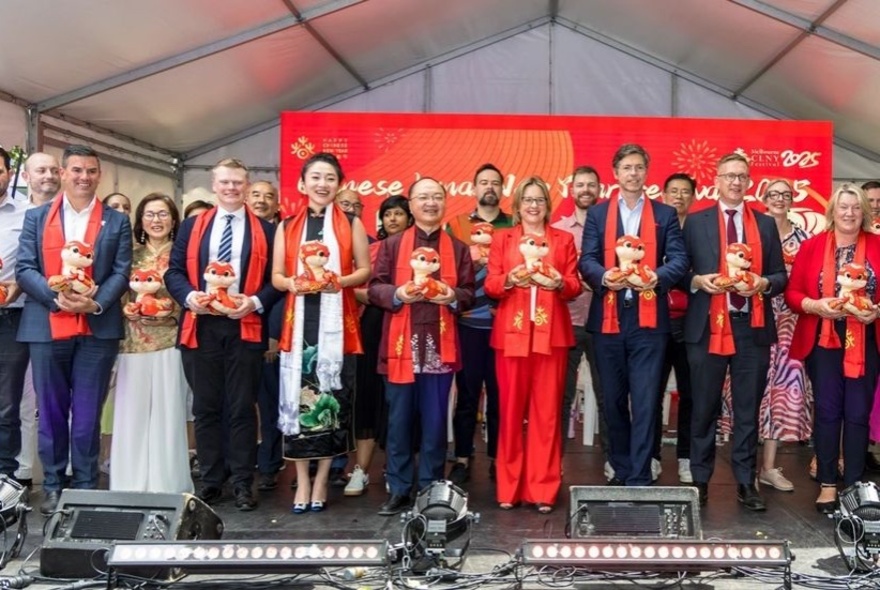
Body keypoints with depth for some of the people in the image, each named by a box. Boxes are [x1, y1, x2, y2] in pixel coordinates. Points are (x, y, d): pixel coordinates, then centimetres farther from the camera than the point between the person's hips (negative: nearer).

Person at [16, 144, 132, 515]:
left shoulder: (117, 222, 8)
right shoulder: (36, 217, 9)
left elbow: (121, 273, 0)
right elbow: (24, 270, 1)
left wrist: (94, 303, -16)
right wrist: (57, 296, -16)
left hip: (98, 328, -1)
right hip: (46, 327, 1)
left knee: (87, 413, 5)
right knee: (51, 411, 8)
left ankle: (86, 486, 15)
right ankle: (53, 485, 19)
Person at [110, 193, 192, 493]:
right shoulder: (132, 256, 12)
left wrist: (170, 309, -14)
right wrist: (125, 308, -5)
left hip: (169, 341, -3)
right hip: (134, 341, 3)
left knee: (167, 410, -1)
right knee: (133, 411, 3)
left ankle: (168, 484, 8)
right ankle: (132, 485, 12)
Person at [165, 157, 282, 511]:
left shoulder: (265, 230, 7)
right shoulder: (192, 226, 13)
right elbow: (174, 271, 7)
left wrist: (256, 302, -14)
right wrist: (189, 296, -11)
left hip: (245, 327, -2)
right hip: (201, 327, 2)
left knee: (242, 407, 3)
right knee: (206, 407, 8)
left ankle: (242, 483, 11)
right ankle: (210, 481, 17)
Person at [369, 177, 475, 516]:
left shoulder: (458, 249, 11)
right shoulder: (391, 245, 7)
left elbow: (470, 294, 7)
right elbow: (374, 287, 2)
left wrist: (453, 296, -14)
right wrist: (397, 293, -17)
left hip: (440, 346, 1)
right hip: (401, 345, -1)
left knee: (435, 420, 6)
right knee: (399, 419, 4)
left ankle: (431, 489, 17)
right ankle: (398, 490, 14)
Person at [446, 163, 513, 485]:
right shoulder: (456, 225, 10)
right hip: (468, 321, 0)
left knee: (500, 393, 4)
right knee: (467, 392, 3)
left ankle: (497, 457, 14)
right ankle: (462, 458, 12)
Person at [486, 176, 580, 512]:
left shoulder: (563, 239, 13)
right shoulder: (502, 239, 12)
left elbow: (575, 286, 7)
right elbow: (490, 285, 3)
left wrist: (559, 283, -14)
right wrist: (509, 280, -17)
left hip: (551, 335, 0)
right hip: (511, 334, 0)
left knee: (547, 411, -1)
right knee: (510, 410, 0)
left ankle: (543, 490, 6)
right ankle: (508, 488, 9)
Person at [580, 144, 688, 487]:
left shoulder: (665, 214, 10)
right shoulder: (597, 214, 11)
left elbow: (679, 259, -1)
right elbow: (587, 260, 1)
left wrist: (658, 275, -22)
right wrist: (605, 276, -20)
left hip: (648, 320, -1)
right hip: (608, 319, 2)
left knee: (645, 400, -4)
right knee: (613, 400, 9)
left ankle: (639, 478, 0)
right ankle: (621, 471, 22)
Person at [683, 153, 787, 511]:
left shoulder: (765, 224, 11)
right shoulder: (696, 222, 6)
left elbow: (781, 276, 10)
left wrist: (764, 283, -11)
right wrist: (698, 281, -14)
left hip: (752, 328, 2)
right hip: (707, 327, -1)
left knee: (748, 409, 6)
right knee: (704, 409, 5)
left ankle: (746, 484, 15)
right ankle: (700, 481, 15)